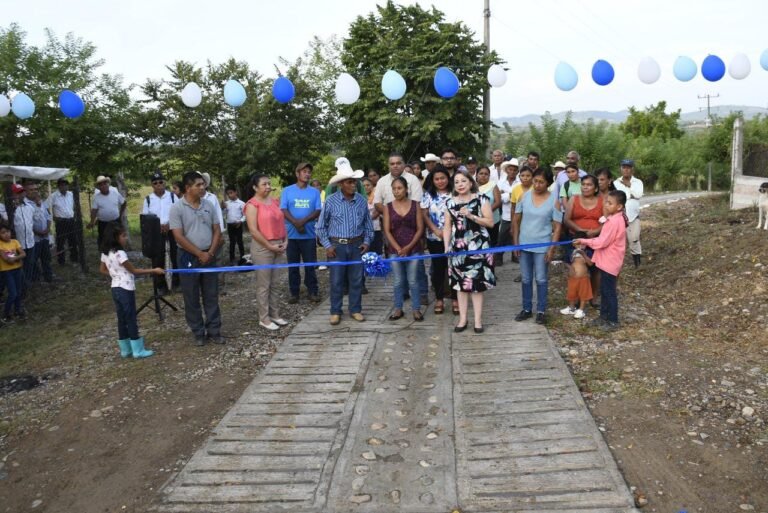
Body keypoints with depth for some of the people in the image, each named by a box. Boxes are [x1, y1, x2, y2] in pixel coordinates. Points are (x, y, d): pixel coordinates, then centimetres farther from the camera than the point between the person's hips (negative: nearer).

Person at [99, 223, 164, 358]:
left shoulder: (105, 253, 5)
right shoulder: (120, 253, -21)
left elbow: (102, 270, 18)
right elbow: (134, 271, -16)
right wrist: (153, 270, -13)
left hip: (116, 289, 8)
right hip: (125, 290, -8)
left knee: (122, 320, 14)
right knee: (131, 319, -1)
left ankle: (125, 349, 21)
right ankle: (138, 350, 6)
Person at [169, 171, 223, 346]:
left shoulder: (208, 205, 5)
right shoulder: (177, 208, -9)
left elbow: (217, 230, 7)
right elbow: (179, 237, -13)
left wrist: (210, 252, -6)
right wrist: (200, 254, -12)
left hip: (209, 256, 4)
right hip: (189, 257, -4)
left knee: (212, 296, 8)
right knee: (192, 298, 5)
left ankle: (214, 331, 17)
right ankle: (198, 333, 16)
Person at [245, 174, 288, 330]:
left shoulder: (274, 201, 11)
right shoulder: (252, 204, -10)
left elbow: (281, 223, 16)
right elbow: (253, 231, -16)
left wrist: (285, 241, 3)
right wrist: (270, 246, -14)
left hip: (278, 246, 7)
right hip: (262, 247, -7)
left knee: (274, 283, 13)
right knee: (264, 285, 0)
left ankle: (275, 314, 22)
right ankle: (264, 319, 9)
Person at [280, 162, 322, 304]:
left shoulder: (314, 192, 7)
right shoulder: (287, 191, 3)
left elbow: (318, 211, -1)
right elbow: (283, 210, -4)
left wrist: (304, 221, -17)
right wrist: (296, 223, -18)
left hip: (309, 234, 0)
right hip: (291, 234, 0)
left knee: (310, 265, 4)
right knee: (293, 265, 6)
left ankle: (313, 291, 13)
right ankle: (294, 292, 14)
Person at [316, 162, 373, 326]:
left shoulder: (362, 201, 0)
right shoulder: (330, 201, -8)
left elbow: (368, 224, 11)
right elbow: (321, 226, -1)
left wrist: (367, 241, 1)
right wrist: (327, 245, -6)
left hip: (356, 245, 2)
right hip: (337, 246, -2)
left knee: (356, 279, 9)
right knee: (336, 280, 4)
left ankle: (355, 309, 23)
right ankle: (335, 312, 17)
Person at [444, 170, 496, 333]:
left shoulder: (481, 199, -1)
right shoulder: (450, 203, 8)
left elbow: (490, 222, -6)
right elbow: (447, 227, 9)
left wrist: (471, 216, -15)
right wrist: (446, 246, -3)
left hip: (478, 246, -3)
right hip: (458, 247, 3)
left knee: (477, 283, -1)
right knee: (460, 283, 7)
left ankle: (478, 319, 7)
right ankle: (462, 319, 16)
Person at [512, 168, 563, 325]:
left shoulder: (554, 201, -8)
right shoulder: (524, 196, -2)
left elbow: (557, 227, -6)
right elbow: (516, 221, 4)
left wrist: (552, 248, -11)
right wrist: (516, 242, 0)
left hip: (542, 246, -3)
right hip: (524, 245, 3)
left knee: (541, 279, 5)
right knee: (526, 279, 12)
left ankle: (541, 311, 17)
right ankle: (527, 309, 24)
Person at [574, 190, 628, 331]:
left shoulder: (615, 221, -22)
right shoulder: (614, 218, 9)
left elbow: (603, 242, -22)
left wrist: (584, 241, -16)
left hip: (610, 262, -10)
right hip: (607, 261, 10)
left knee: (609, 292, -1)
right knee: (604, 290, 17)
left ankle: (613, 321, 9)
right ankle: (604, 316, 28)